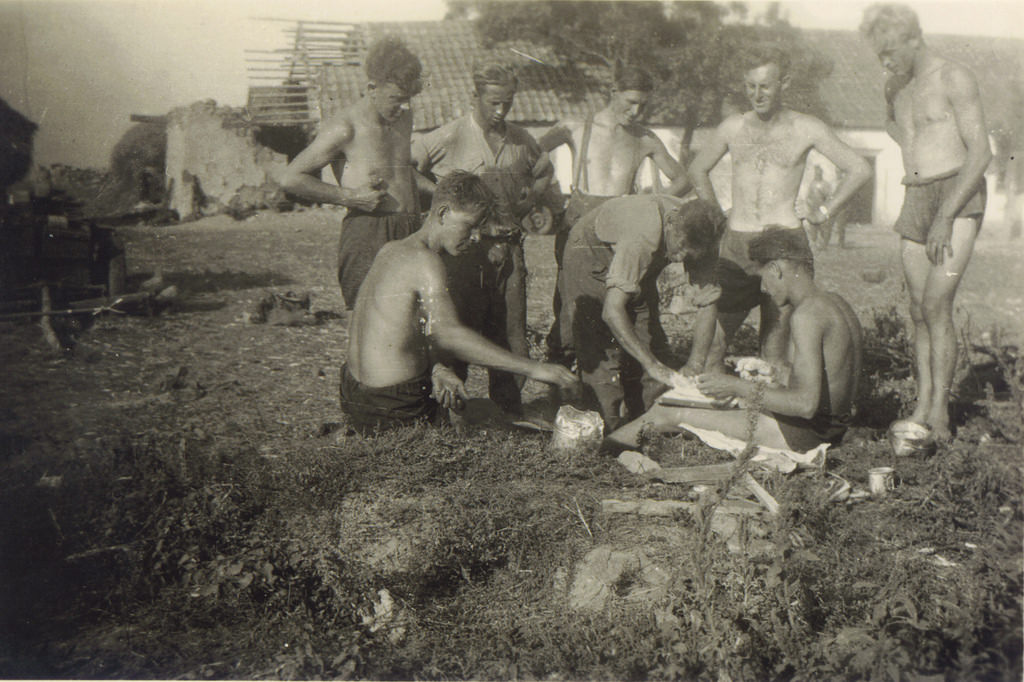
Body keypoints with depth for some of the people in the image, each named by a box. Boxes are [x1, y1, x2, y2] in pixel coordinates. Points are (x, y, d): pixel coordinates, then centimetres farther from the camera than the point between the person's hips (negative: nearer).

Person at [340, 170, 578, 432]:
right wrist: (535, 369, -36)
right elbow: (448, 334, -34)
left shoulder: (390, 250, 9)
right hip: (394, 408, -9)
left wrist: (436, 367, -11)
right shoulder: (425, 261, -20)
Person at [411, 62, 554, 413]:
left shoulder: (520, 140, 11)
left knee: (510, 331, 6)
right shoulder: (450, 137, -5)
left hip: (509, 248, 5)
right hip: (466, 249, -4)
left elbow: (546, 171, 30)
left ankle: (509, 405, 17)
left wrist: (527, 202, 15)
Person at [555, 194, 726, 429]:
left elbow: (705, 285, -16)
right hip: (590, 253, -6)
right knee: (601, 350, -15)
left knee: (648, 339, -1)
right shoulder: (642, 236, -44)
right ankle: (609, 431, -8)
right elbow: (612, 311, -48)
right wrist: (652, 364, -49)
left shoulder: (696, 230, -24)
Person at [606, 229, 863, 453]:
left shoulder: (806, 315, -23)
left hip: (798, 435, -10)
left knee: (669, 413, -2)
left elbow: (806, 404, -28)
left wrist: (738, 387, -21)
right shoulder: (836, 303, 8)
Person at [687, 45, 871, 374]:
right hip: (735, 245, 2)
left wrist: (824, 212, 6)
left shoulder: (806, 129, 2)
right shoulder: (733, 127, 9)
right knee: (710, 347, -5)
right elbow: (698, 169, 25)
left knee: (774, 352, 0)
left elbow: (860, 169, 8)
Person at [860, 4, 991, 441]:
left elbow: (981, 154, -13)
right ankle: (922, 408, 8)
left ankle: (940, 412, -10)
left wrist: (946, 216, -19)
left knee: (936, 305, -16)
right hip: (915, 203, 7)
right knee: (919, 311, 3)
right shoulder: (895, 88, 14)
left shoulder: (956, 80, -7)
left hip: (959, 201, -6)